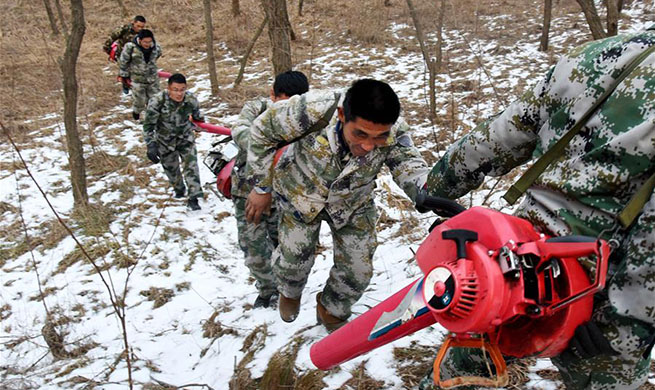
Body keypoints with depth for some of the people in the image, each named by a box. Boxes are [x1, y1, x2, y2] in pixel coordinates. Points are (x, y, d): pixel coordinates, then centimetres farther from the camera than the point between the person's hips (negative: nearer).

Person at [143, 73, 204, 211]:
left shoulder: (191, 99, -21)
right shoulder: (157, 101, -30)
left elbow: (196, 114, 2)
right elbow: (148, 125, -22)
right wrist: (151, 145, -28)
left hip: (185, 136, 1)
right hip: (165, 139, -1)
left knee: (191, 163, -13)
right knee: (170, 167, 14)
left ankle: (193, 197, -6)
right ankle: (179, 189, 43)